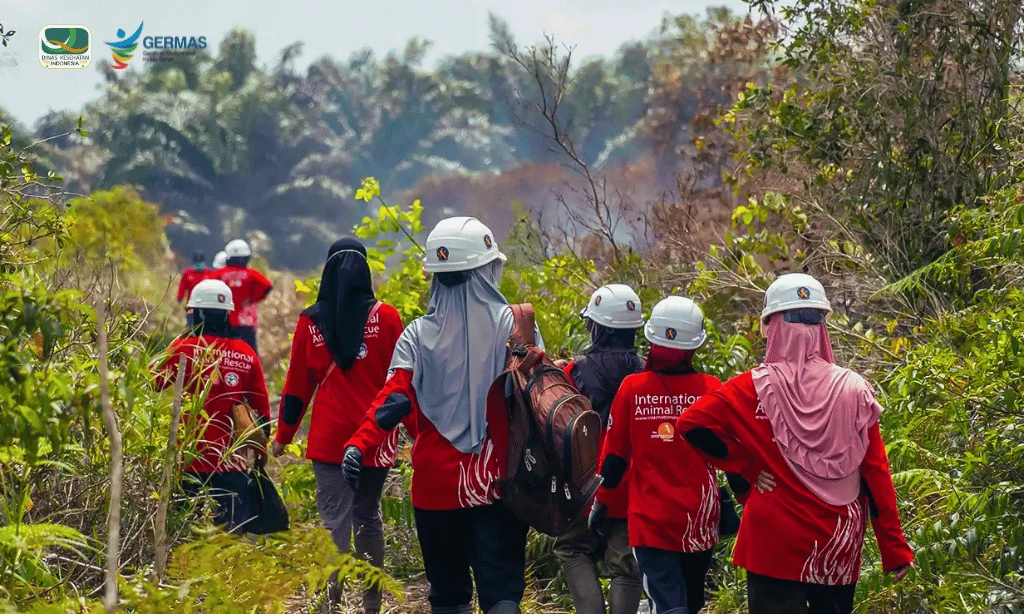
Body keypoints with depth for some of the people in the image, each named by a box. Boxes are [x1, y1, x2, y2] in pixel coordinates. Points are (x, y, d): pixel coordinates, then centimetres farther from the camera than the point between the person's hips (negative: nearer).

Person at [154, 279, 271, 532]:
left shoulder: (185, 349, -6)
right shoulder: (246, 354, 5)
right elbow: (262, 407, 8)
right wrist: (260, 453, 17)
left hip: (195, 462, -3)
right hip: (234, 463, 3)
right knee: (234, 535, 6)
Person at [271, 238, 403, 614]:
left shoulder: (311, 322, 0)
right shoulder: (384, 318, -3)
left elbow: (297, 385, 6)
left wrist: (283, 436, 15)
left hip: (329, 438, -1)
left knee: (335, 519, -3)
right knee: (368, 514, 14)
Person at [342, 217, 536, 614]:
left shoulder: (418, 335, -3)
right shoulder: (514, 325, -5)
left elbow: (394, 400, -15)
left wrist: (360, 444, -22)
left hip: (437, 486, 1)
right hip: (499, 484, -1)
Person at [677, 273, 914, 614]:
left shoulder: (756, 388, -8)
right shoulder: (855, 391, -4)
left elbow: (692, 423, -11)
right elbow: (877, 476, -3)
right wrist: (895, 550, 2)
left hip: (775, 545, -2)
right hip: (839, 548, 2)